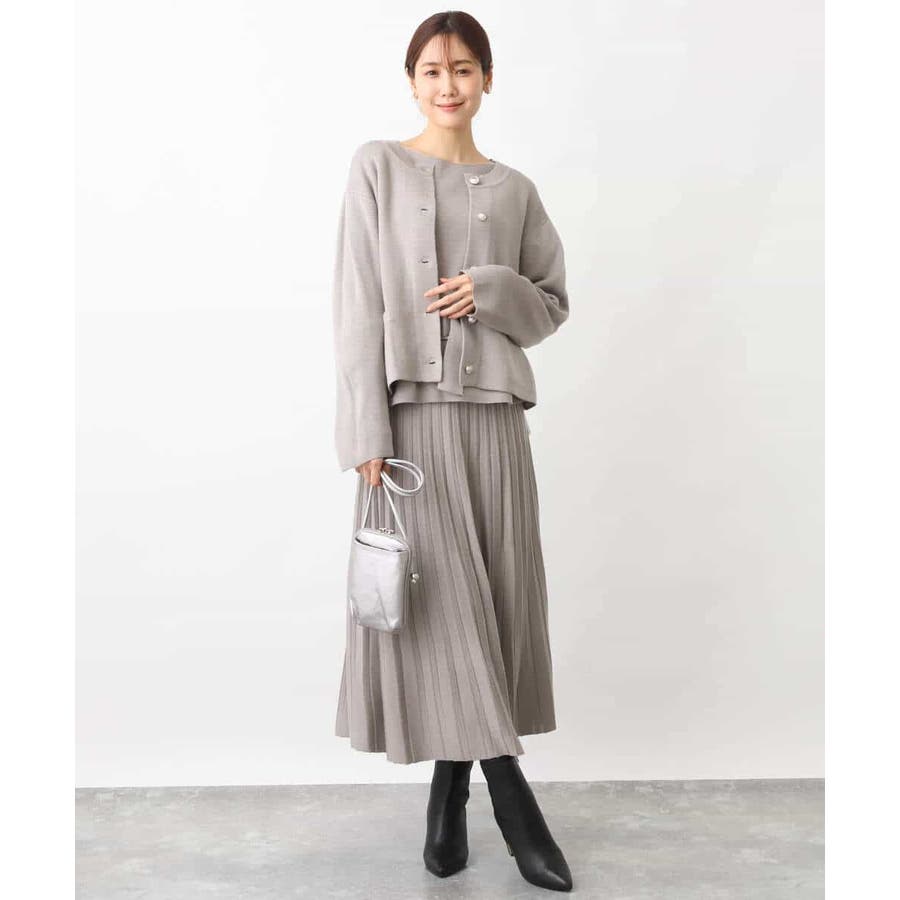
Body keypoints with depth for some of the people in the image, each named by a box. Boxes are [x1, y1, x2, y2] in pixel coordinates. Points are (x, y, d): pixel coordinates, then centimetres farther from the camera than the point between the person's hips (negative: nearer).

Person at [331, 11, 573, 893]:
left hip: (492, 416, 3)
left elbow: (553, 302, 15)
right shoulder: (378, 167, 4)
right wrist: (366, 433, -11)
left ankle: (451, 794, 20)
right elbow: (357, 306, -3)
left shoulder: (513, 189, 13)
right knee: (438, 605, -4)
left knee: (491, 602, 4)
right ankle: (510, 796, 7)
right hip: (414, 414, -3)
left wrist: (493, 292, -8)